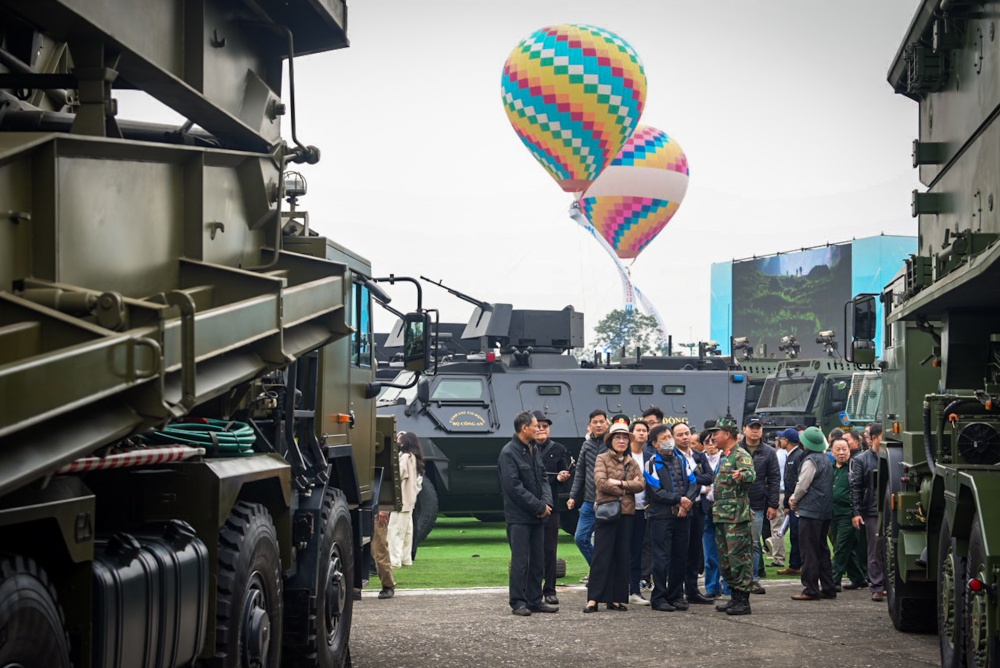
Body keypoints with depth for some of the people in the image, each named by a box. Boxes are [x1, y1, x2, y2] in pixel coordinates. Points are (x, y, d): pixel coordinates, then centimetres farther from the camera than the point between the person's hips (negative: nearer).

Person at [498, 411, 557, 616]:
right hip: (519, 517, -8)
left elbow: (543, 478, 15)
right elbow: (514, 487, -17)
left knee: (538, 561, 9)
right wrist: (539, 507, -14)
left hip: (537, 515, 8)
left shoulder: (533, 450, 14)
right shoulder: (509, 453, -12)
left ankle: (535, 600, 16)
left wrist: (546, 502, -4)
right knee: (520, 561, -6)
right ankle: (518, 602, -1)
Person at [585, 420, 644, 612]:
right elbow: (601, 483, -12)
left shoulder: (631, 463, 15)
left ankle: (616, 598, 10)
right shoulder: (602, 459, 2)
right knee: (601, 555, -8)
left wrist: (620, 484, -12)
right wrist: (628, 487, -6)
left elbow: (641, 484, 2)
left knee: (622, 556, 5)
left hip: (627, 513, 5)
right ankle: (593, 598, -9)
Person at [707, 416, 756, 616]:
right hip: (721, 516, 10)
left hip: (737, 515, -10)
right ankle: (735, 597, 18)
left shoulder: (741, 455, -11)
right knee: (725, 559, 12)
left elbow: (751, 474, -31)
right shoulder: (723, 458, 19)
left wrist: (742, 475, -52)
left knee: (739, 556, -10)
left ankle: (743, 601, -9)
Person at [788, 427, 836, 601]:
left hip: (811, 511, -9)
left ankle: (810, 590, -7)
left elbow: (802, 485, -16)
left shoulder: (810, 461, -15)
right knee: (822, 549, 14)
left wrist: (795, 500, 4)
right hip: (825, 511, 9)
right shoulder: (826, 459, 15)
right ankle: (828, 588, 16)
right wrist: (796, 498, 13)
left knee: (809, 551, -6)